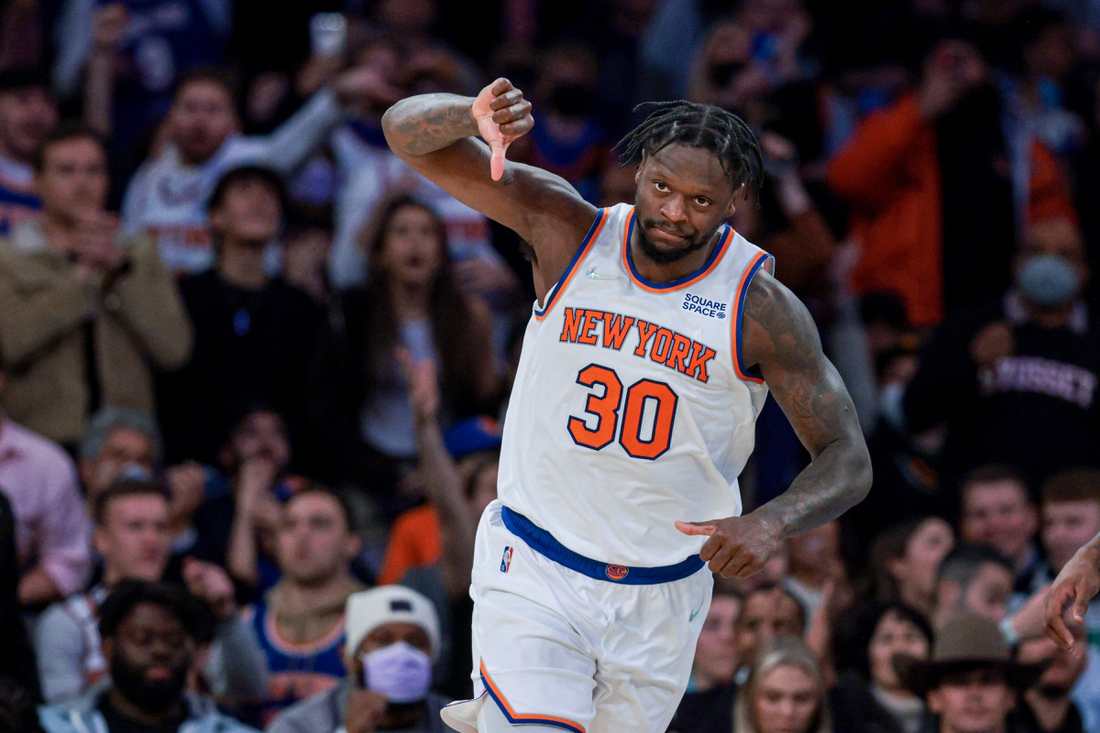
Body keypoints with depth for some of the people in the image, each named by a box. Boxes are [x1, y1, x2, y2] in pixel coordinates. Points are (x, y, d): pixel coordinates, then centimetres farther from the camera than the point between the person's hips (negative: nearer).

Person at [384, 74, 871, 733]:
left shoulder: (761, 308, -12)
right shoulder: (569, 232, -9)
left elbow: (848, 462, -10)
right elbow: (407, 131, -13)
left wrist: (773, 524, -31)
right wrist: (476, 116, -36)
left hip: (660, 598, 2)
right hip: (533, 575, -2)